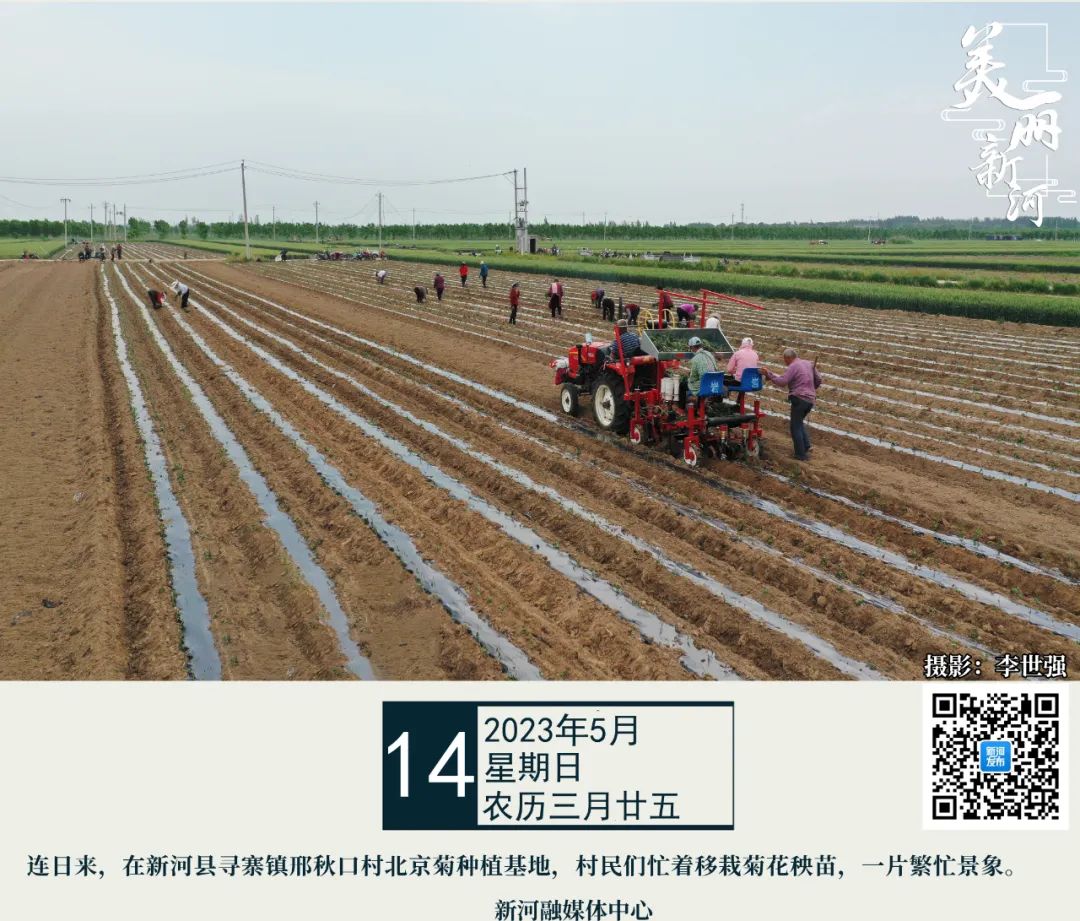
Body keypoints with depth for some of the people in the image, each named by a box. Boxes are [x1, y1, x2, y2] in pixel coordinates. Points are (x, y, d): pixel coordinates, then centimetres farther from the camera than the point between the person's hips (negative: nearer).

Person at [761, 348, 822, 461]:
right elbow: (818, 380, 16)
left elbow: (782, 382, -19)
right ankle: (806, 446, 15)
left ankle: (801, 454, 2)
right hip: (810, 400, 8)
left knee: (796, 427, 2)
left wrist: (769, 374, -12)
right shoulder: (809, 364, 12)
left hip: (799, 399, -8)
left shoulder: (793, 366, -11)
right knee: (799, 422, 25)